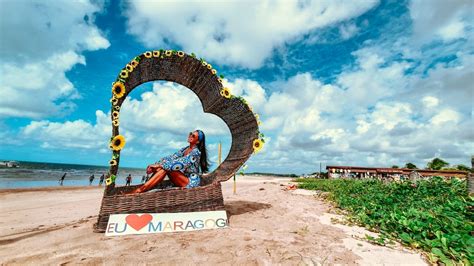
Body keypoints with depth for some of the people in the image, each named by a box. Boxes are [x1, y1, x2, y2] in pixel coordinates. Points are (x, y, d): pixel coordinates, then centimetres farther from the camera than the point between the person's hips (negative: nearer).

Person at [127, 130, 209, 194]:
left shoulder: (196, 152, -15)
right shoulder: (185, 149, 9)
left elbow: (180, 163, -24)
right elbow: (171, 157, 0)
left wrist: (159, 165, -23)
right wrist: (156, 165, -13)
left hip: (192, 182, -7)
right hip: (182, 179, 7)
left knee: (166, 168, -25)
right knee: (162, 167, -14)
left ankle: (139, 190, -26)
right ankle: (143, 188, -21)